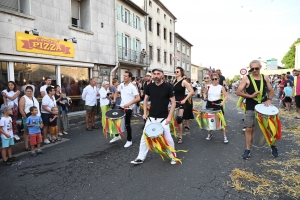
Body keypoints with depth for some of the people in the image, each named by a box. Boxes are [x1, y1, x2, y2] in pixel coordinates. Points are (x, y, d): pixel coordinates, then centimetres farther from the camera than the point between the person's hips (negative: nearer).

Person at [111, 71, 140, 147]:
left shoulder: (132, 87, -17)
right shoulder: (121, 85, 3)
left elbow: (138, 98, -23)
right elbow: (117, 92, 21)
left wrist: (129, 104, -28)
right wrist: (114, 99, 5)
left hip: (128, 108, -7)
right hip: (121, 106, 7)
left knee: (127, 124, 1)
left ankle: (129, 141, 18)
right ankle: (117, 136, 37)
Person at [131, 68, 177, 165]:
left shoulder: (167, 87, -9)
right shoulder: (150, 86, 0)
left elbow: (173, 102, -6)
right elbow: (145, 99, 13)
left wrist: (169, 117, -12)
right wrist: (145, 113, 4)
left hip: (163, 118, -3)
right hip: (151, 117, 3)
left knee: (168, 139, 2)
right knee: (144, 137, 6)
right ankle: (140, 158, 21)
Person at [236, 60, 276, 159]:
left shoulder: (265, 78, 6)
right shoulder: (246, 78, -5)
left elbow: (271, 91, 13)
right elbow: (238, 92, -8)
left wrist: (269, 99, -6)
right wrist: (250, 96, -17)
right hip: (251, 108, -3)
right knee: (249, 129, 0)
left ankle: (273, 146, 33)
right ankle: (247, 150, 12)